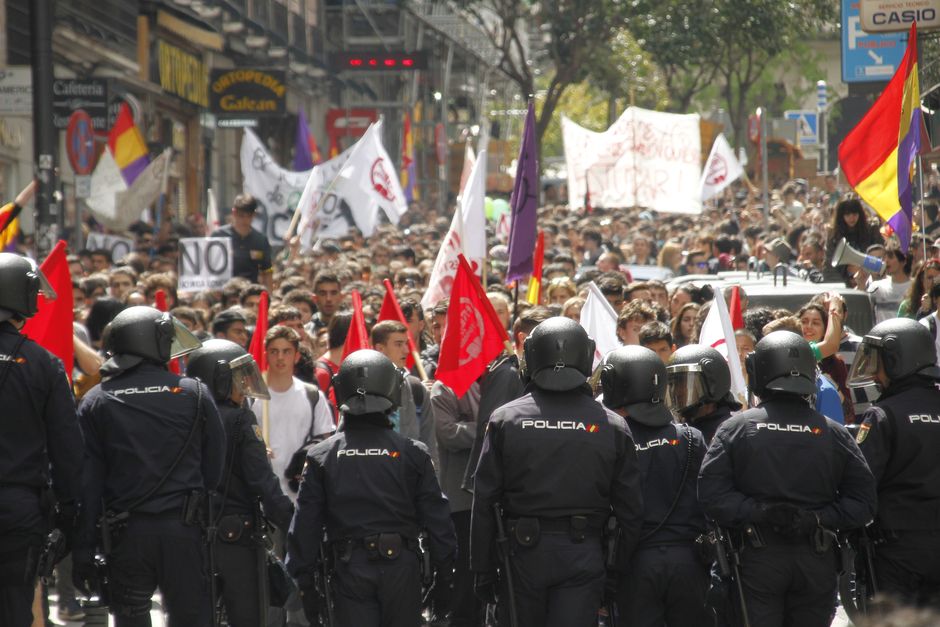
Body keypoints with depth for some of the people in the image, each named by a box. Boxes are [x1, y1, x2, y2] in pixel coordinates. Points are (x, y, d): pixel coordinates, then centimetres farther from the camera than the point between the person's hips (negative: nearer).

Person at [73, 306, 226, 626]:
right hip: (183, 529, -1)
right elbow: (214, 470, 2)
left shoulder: (96, 402, 3)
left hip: (126, 533, 1)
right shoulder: (195, 394, 0)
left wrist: (82, 551, 3)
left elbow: (86, 483, 1)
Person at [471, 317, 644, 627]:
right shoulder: (611, 425, 0)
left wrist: (482, 568, 6)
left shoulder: (505, 419, -2)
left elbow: (484, 502, -1)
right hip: (583, 554, 0)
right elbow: (630, 509, 2)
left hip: (523, 553, 0)